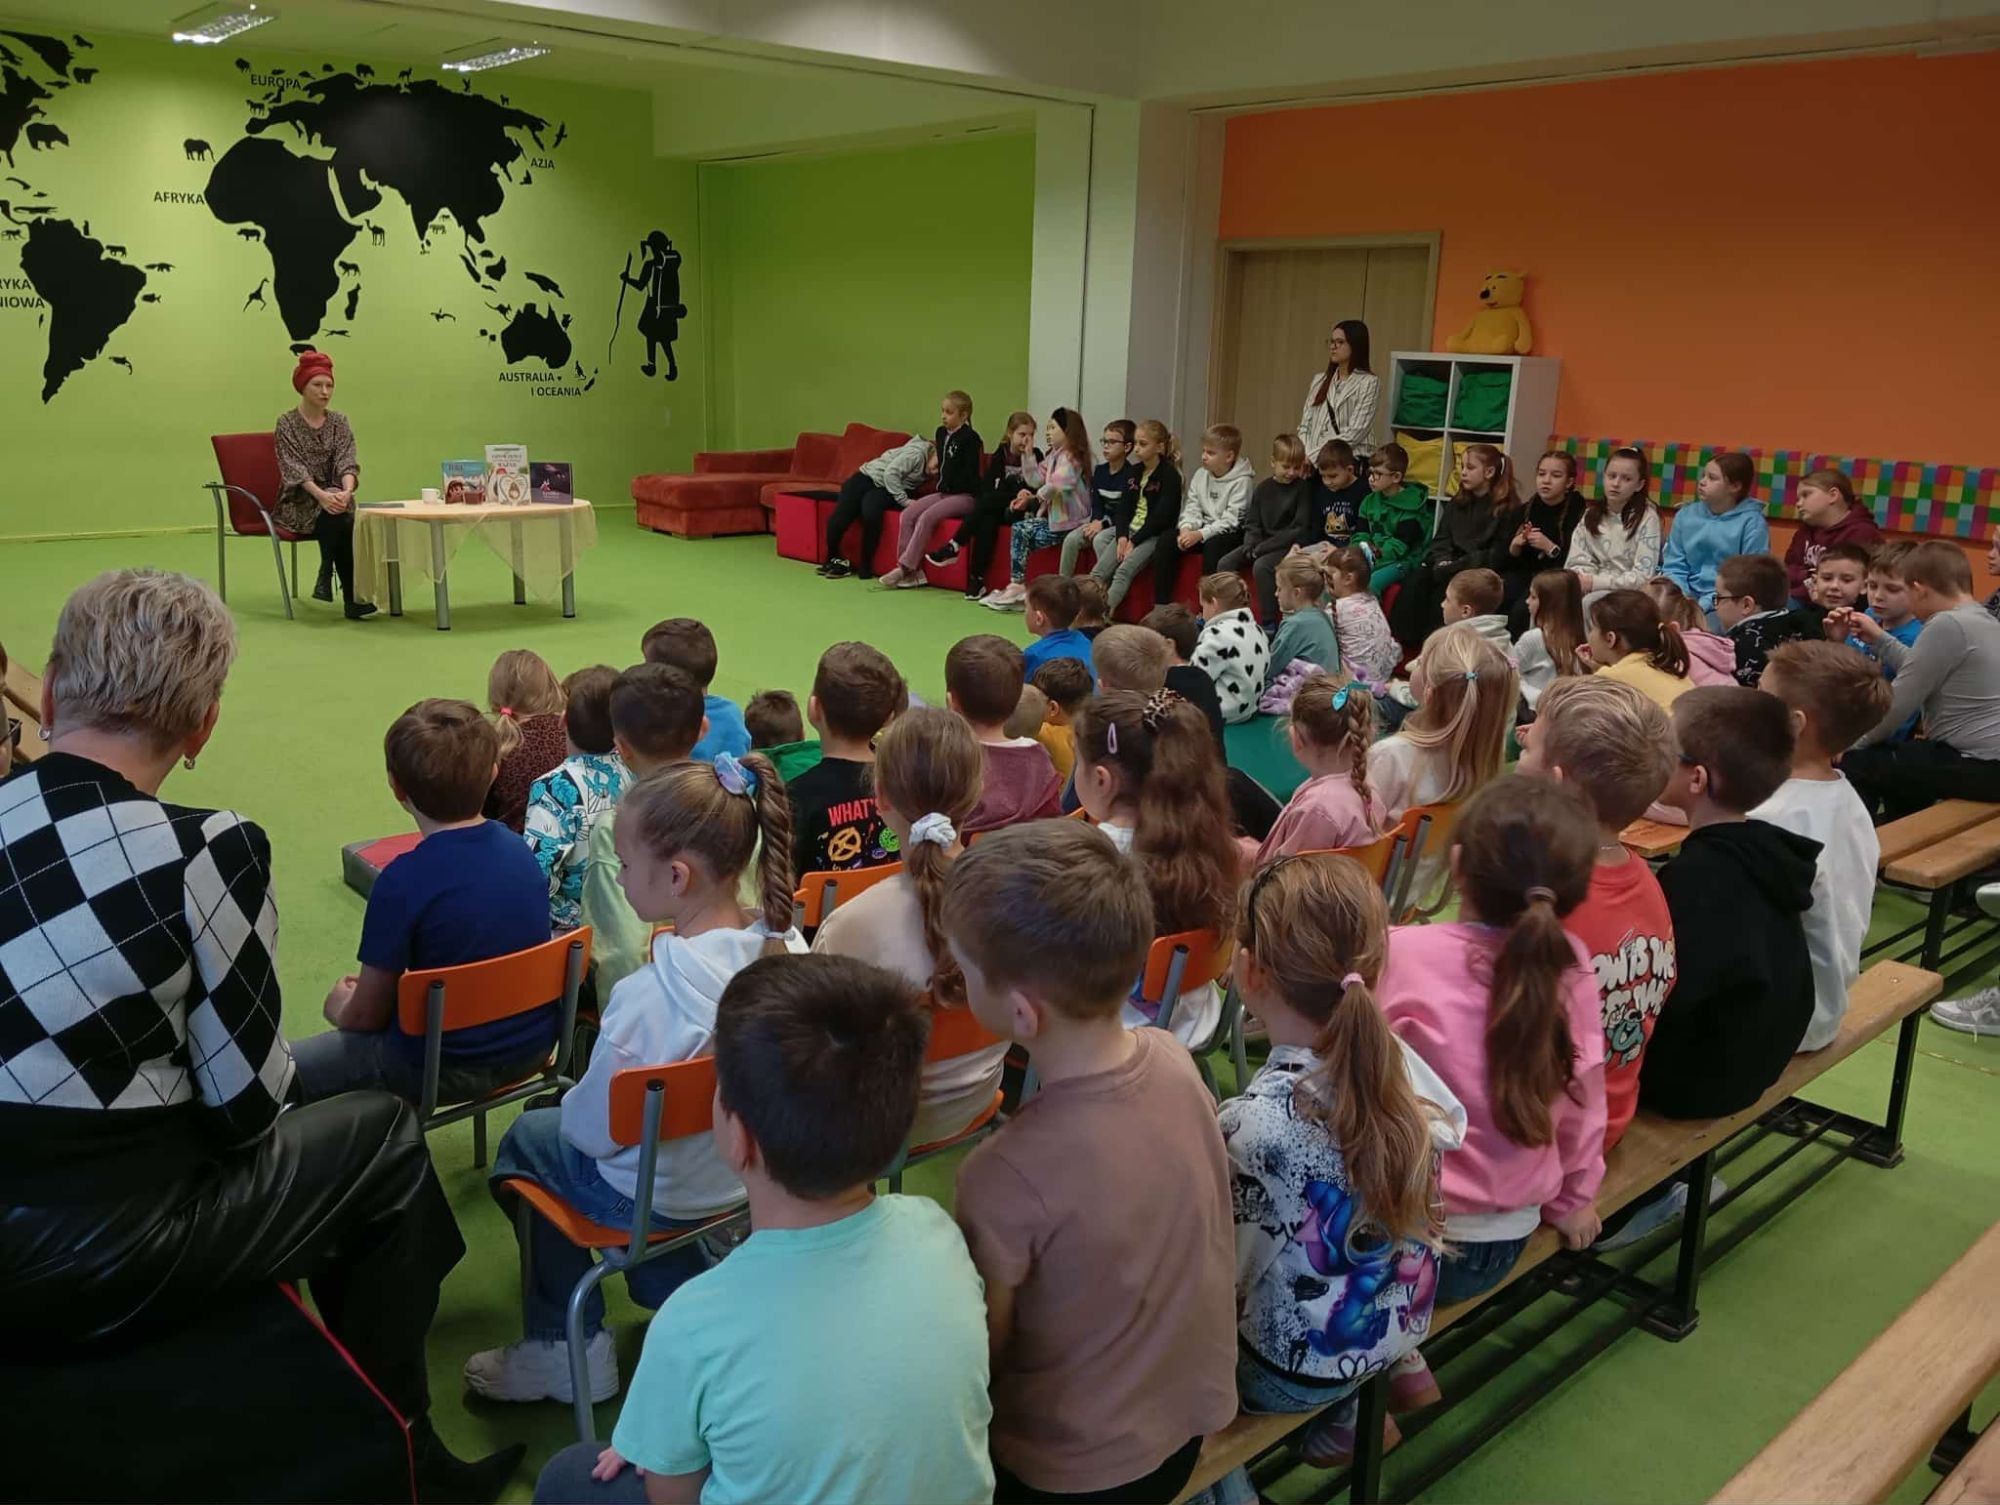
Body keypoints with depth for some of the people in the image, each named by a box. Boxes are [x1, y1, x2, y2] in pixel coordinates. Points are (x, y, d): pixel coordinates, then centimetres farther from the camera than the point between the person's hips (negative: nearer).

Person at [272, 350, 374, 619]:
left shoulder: (339, 421, 8)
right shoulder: (287, 422, -2)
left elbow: (347, 462, -6)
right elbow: (294, 468, -13)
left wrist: (346, 491, -28)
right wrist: (322, 495, -31)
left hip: (334, 497, 3)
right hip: (298, 503, -3)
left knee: (341, 517, -34)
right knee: (341, 518, -33)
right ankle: (352, 596, -33)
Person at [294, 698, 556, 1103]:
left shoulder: (403, 882, -23)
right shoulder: (519, 849, -5)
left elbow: (367, 1014, -12)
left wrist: (340, 1008, 12)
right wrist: (368, 992, 19)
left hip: (449, 1069, -7)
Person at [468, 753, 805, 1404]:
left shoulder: (647, 999, -35)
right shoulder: (789, 949, -17)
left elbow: (596, 1129, -20)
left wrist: (569, 1102, 3)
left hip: (662, 1200, -6)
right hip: (759, 1172, 6)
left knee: (528, 1138, 22)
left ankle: (569, 1352, 27)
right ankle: (678, 1291, 35)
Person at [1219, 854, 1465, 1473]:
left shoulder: (1252, 1127, -34)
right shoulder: (1398, 1058, -16)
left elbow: (1223, 1276, -23)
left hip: (1299, 1370, -6)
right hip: (1405, 1322, 6)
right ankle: (1391, 1369, 29)